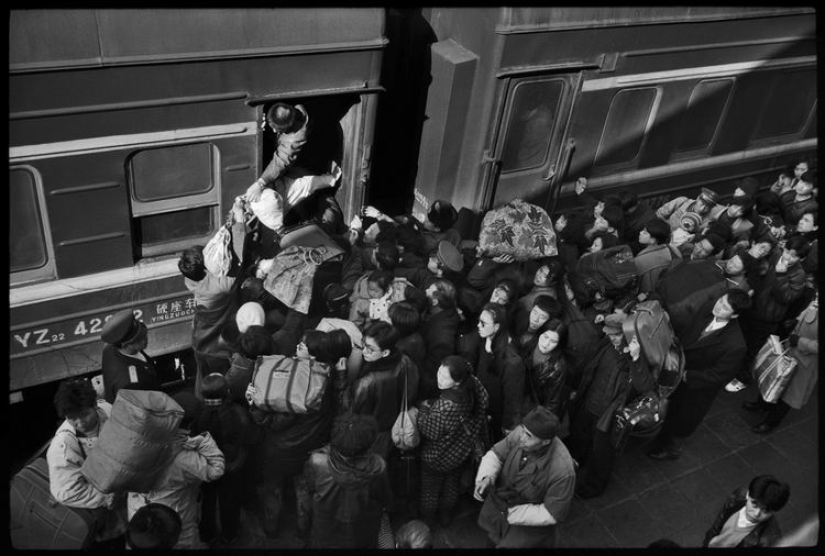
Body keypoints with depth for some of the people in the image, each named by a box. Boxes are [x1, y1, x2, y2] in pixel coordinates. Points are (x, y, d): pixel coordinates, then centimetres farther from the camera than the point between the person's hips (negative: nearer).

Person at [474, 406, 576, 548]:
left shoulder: (562, 470, -35)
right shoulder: (520, 433, -25)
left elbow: (553, 514, -23)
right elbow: (495, 454, -8)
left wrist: (513, 513, -22)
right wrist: (485, 477, -27)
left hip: (530, 522, -4)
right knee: (493, 541, 24)